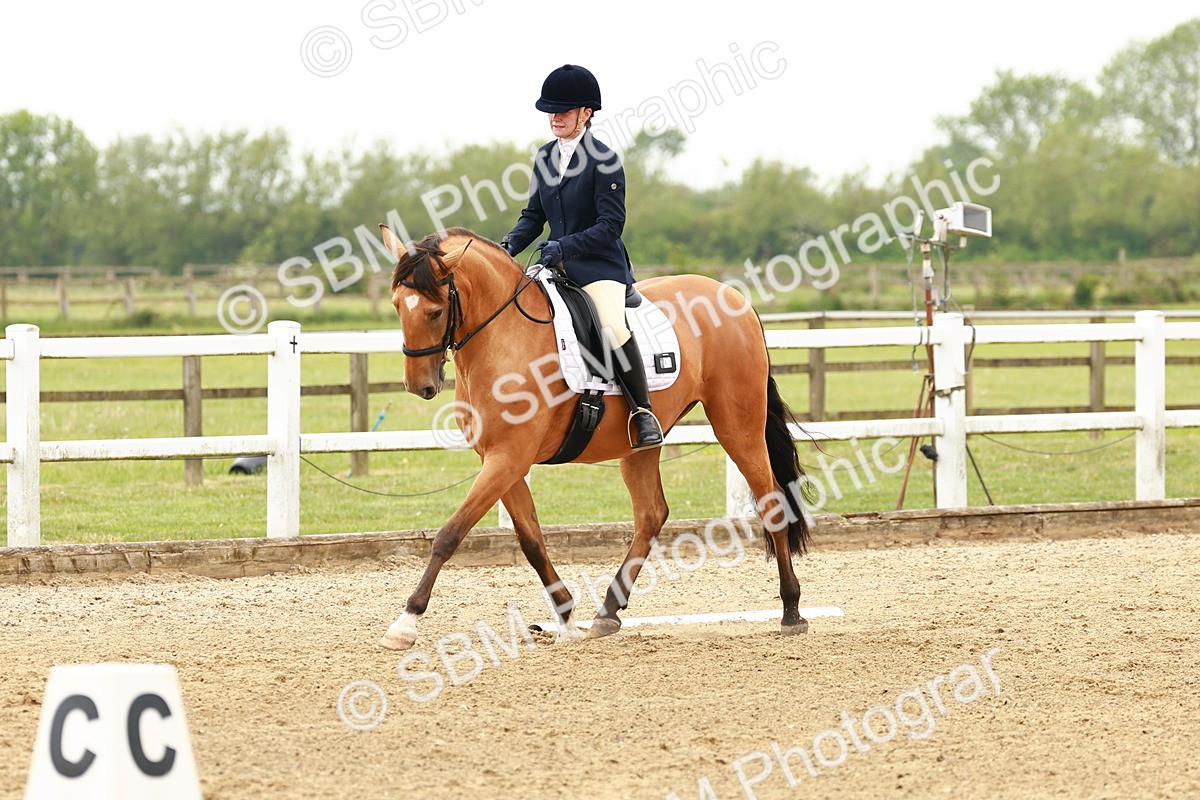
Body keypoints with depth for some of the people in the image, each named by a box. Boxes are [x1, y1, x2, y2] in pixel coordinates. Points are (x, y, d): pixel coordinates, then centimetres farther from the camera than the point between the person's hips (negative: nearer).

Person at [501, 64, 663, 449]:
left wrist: (566, 246, -24)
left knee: (613, 329, -31)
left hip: (599, 266, -7)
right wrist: (510, 245, -2)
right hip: (556, 266, 7)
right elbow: (534, 215, 16)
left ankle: (643, 411, -18)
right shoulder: (545, 157, 10)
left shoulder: (604, 161, -10)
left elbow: (611, 224, -14)